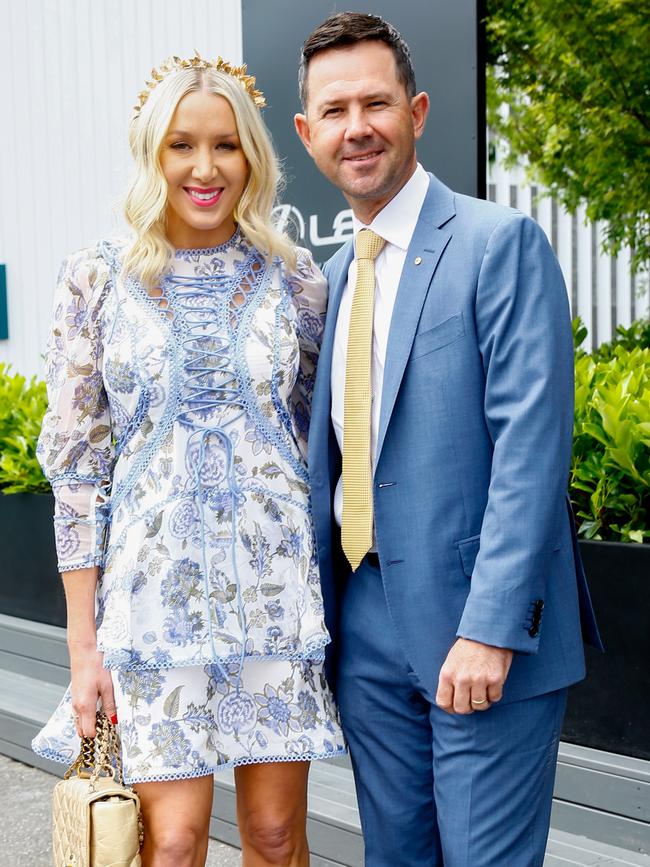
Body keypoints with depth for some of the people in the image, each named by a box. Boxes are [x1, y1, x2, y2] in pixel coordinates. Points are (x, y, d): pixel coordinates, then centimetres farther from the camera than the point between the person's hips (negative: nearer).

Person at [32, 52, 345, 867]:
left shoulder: (294, 277, 3)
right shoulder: (96, 278, -1)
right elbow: (77, 464, -1)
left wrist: (331, 602, 5)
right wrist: (84, 646, -4)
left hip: (275, 584, 2)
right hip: (153, 588, -1)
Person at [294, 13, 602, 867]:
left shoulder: (501, 243, -9)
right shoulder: (331, 278, 13)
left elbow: (531, 443, -16)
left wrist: (492, 629, -21)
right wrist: (319, 615, 12)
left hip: (478, 634, -6)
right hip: (365, 627, 7)